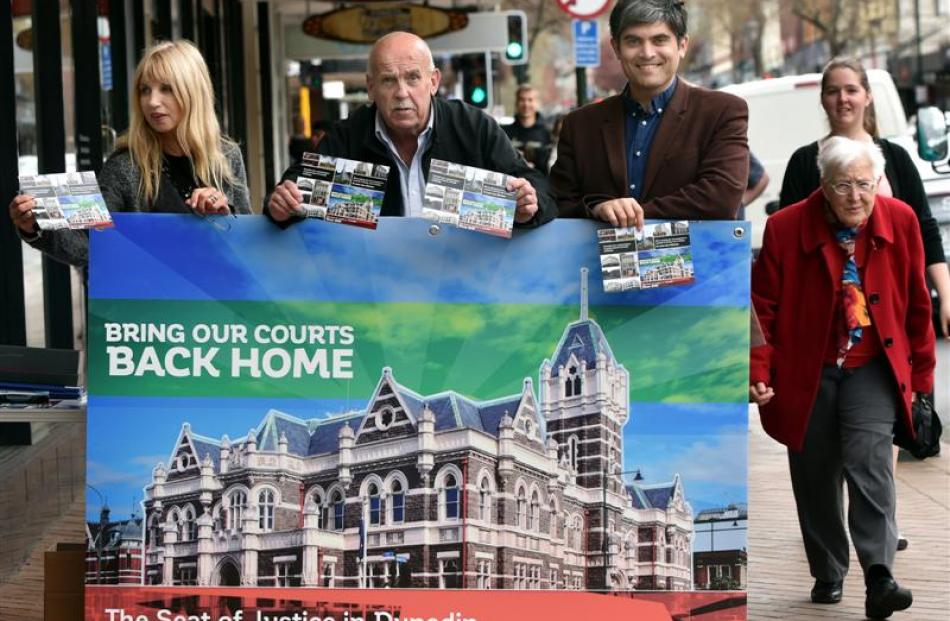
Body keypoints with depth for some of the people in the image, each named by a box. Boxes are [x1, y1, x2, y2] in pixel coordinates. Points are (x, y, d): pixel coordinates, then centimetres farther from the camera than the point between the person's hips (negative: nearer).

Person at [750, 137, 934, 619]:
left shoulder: (900, 221, -3)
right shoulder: (786, 227, -9)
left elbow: (917, 304, 7)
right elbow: (762, 304, -4)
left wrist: (920, 373, 12)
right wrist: (758, 370, -12)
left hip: (873, 369, 0)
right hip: (805, 375, 0)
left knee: (869, 462, -18)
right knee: (815, 480, 8)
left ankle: (879, 579, -20)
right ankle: (827, 576, 25)